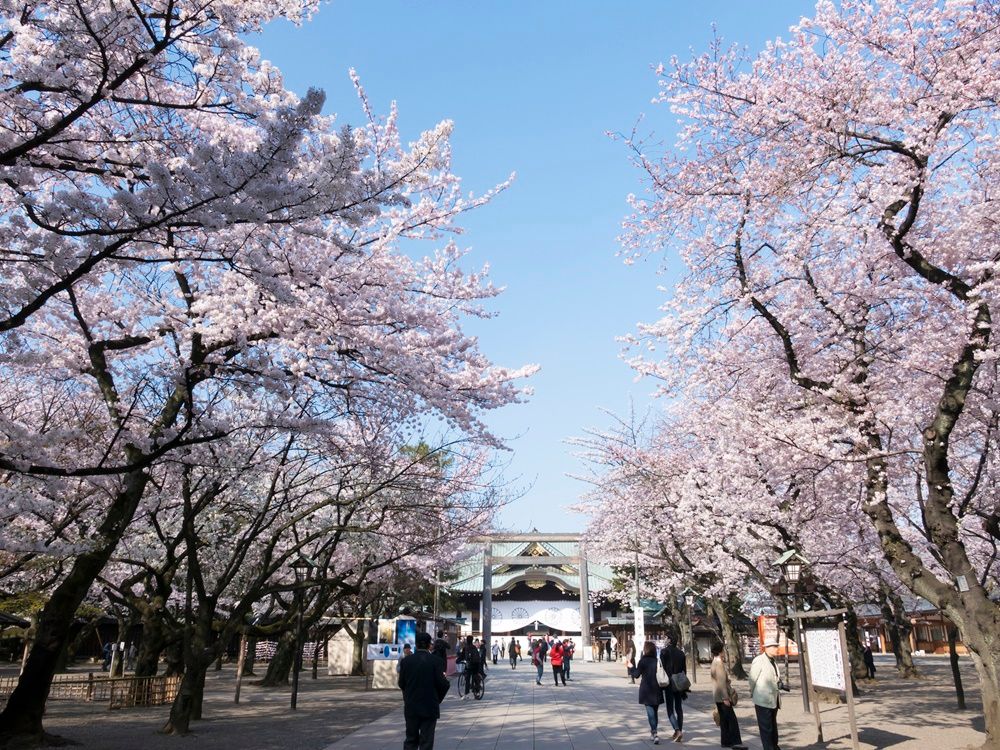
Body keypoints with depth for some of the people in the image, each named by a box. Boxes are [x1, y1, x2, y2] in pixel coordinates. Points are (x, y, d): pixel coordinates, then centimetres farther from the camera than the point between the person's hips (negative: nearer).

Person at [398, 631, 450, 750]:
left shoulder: (406, 660, -5)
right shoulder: (434, 661, -12)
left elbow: (401, 683, -1)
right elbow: (443, 685, -13)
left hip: (411, 708, 3)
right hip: (429, 708, -2)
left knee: (411, 740, 15)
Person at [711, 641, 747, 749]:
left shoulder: (715, 662, 12)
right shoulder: (719, 663, -19)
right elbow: (721, 682, -22)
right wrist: (725, 698, -21)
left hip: (718, 697, 10)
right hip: (722, 696, -10)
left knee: (724, 719, 13)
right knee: (732, 719, -8)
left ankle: (726, 741, 17)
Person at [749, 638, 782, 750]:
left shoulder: (772, 661, 8)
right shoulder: (758, 660, -17)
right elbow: (752, 679, -9)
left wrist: (778, 683, 2)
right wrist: (753, 695, 3)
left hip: (773, 700, 8)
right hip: (763, 700, -8)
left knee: (773, 726, 19)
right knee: (766, 728, -1)